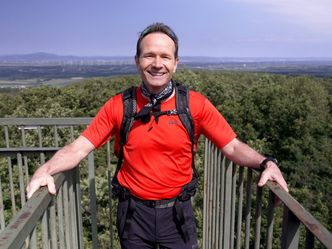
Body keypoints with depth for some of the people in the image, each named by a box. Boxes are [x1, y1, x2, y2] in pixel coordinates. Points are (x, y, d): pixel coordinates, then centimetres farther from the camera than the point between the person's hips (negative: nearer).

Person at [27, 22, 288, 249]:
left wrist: (266, 163, -25)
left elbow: (233, 146, -8)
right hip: (134, 211, 1)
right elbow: (79, 147, -9)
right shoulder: (118, 106, -8)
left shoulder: (196, 104, -10)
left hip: (177, 211, 0)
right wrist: (46, 170, -25)